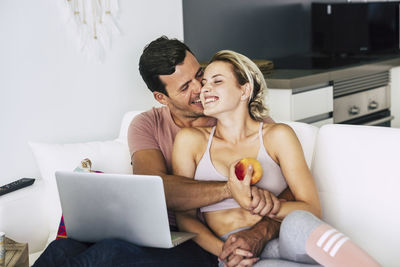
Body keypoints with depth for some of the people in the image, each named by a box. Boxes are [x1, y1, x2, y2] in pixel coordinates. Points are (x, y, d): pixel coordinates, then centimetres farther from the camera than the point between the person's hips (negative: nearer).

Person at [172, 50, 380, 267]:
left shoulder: (277, 136, 6)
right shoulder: (190, 140, 9)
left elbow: (312, 209, 0)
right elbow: (184, 216, 9)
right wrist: (221, 249, -11)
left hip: (281, 244, 1)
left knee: (297, 222, -36)